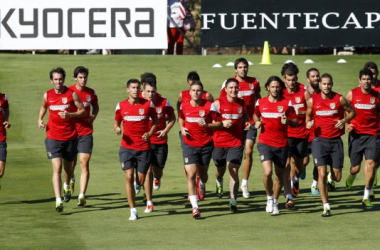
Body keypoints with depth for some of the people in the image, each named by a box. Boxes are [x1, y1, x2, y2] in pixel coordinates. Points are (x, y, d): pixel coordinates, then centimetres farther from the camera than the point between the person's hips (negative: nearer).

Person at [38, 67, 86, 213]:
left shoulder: (72, 94, -5)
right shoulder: (47, 95, 2)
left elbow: (83, 111, -2)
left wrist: (69, 115, -18)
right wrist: (40, 120, 7)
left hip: (70, 137, 0)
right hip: (53, 138, 0)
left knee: (68, 167, 17)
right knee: (57, 168, -14)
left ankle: (67, 186, 51)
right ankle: (58, 201, -19)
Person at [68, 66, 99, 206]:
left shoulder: (91, 93, 4)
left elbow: (96, 106, 20)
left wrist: (93, 116, 1)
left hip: (86, 133, 0)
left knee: (84, 164, -9)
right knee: (71, 162, 11)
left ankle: (82, 195, -10)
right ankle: (71, 179, 47)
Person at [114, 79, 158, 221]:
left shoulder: (147, 104, -1)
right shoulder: (121, 106, 2)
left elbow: (155, 121, 11)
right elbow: (116, 123, 13)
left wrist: (150, 134, -7)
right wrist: (117, 129, -10)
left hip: (144, 148, 0)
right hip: (127, 147, 0)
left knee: (140, 181, 2)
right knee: (129, 177, -11)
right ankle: (133, 210, -5)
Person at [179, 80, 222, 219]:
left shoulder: (210, 106, -9)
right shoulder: (184, 106, -2)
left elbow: (219, 124, -5)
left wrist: (207, 125, -23)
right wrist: (182, 129, -1)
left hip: (206, 145, 0)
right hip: (189, 144, 0)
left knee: (202, 174, 14)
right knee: (191, 175, -12)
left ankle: (202, 185, 54)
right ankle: (195, 207, -11)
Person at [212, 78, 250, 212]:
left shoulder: (242, 103, 3)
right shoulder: (218, 103, -6)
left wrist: (246, 122, 1)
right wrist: (222, 123, -22)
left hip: (236, 142, 0)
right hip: (219, 142, 0)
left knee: (234, 171, -12)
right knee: (220, 169, 18)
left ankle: (233, 200, -14)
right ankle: (219, 182, 55)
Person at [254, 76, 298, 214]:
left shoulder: (287, 103, 0)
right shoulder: (260, 102, 4)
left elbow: (295, 122, 2)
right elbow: (256, 114, 23)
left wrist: (287, 121, -19)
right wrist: (257, 122, 2)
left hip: (281, 144, 1)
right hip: (265, 142, -1)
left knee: (280, 175, 9)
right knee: (267, 172, -19)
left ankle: (275, 202, 30)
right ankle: (269, 197, 4)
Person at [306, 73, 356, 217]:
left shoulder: (339, 99, -3)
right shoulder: (312, 101, 0)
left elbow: (352, 112, 9)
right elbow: (308, 115, 17)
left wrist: (344, 120, -10)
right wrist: (308, 123, -5)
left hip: (336, 141, 0)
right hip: (320, 140, 0)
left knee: (337, 177, 4)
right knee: (321, 173, -12)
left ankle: (331, 178, 43)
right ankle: (326, 206, -6)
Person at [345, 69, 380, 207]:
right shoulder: (352, 94, -2)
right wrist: (346, 124, -2)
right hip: (356, 133, 0)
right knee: (355, 167, 2)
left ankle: (367, 197, -6)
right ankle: (352, 175, 43)